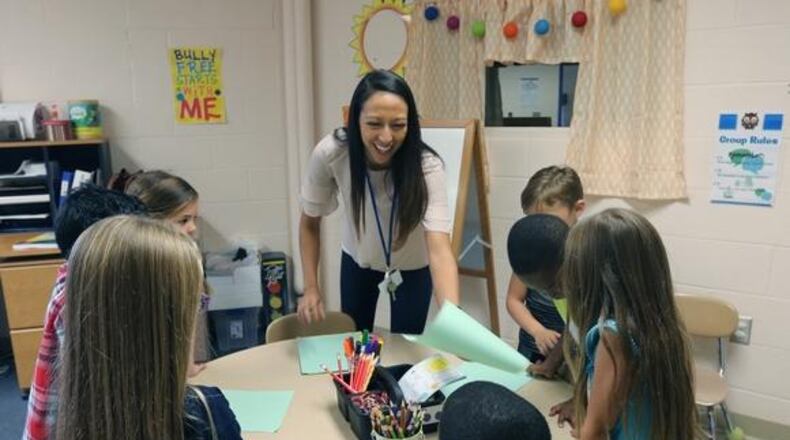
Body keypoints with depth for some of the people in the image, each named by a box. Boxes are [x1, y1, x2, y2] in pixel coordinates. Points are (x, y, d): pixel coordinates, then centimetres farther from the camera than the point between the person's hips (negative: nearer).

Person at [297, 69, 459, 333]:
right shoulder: (329, 154, -29)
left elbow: (439, 249, -45)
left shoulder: (426, 166, -35)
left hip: (412, 266, -2)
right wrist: (311, 288, -20)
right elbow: (309, 222, -13)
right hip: (357, 260, 2)